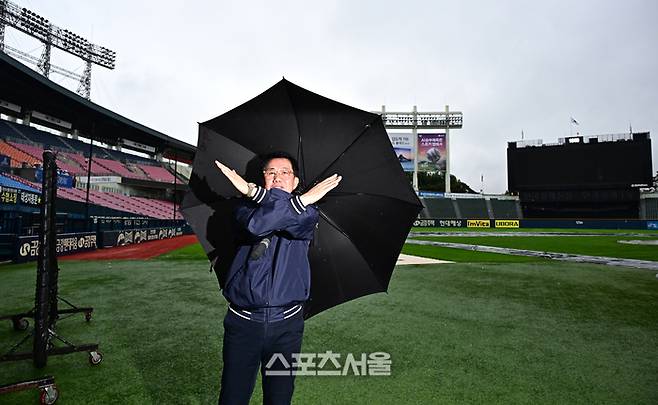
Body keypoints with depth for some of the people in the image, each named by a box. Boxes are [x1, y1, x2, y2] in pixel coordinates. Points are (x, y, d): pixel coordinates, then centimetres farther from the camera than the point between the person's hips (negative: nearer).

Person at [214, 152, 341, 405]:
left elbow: (301, 224, -19)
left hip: (286, 324, 1)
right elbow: (255, 224, -19)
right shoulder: (246, 206, 4)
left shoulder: (306, 214, 5)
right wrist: (299, 202, -20)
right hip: (243, 323, 0)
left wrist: (254, 192, -20)